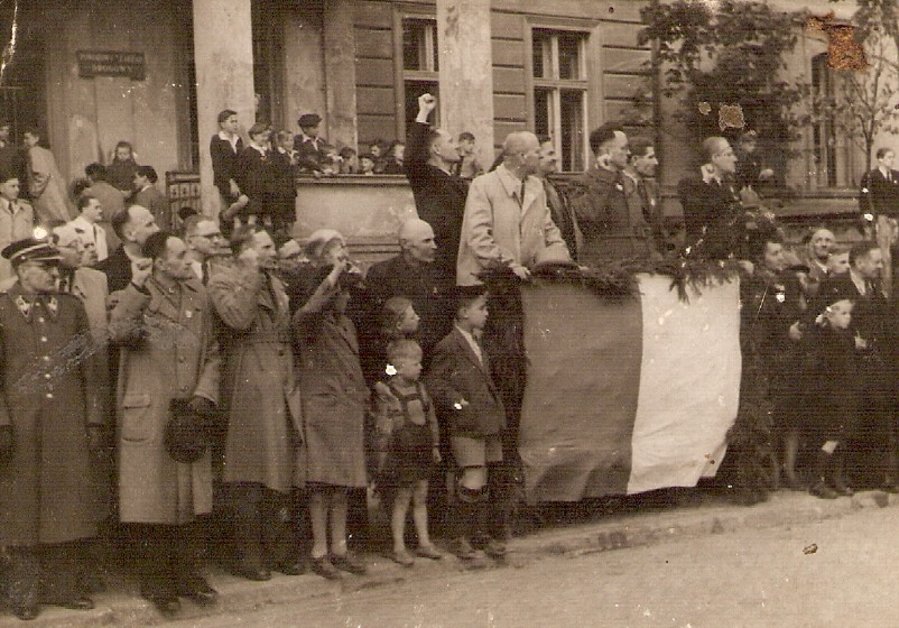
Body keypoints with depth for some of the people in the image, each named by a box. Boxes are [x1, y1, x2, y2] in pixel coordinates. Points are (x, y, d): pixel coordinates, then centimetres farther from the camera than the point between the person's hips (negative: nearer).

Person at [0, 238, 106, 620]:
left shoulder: (71, 307, 12)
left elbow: (90, 368, 12)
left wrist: (94, 422, 6)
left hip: (69, 425, 3)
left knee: (69, 506, 4)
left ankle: (63, 586, 15)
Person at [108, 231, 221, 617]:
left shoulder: (197, 296, 11)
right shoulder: (138, 297, -4)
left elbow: (211, 353, 14)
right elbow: (120, 332, -25)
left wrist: (205, 393, 0)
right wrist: (138, 288, -29)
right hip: (148, 416, -5)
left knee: (188, 500, 10)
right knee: (150, 503, 0)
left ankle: (187, 577, 21)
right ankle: (156, 584, 10)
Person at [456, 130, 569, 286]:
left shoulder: (536, 186, 16)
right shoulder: (482, 186, -7)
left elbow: (548, 230, 21)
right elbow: (478, 237, -16)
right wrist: (510, 265, -23)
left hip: (524, 278, 6)